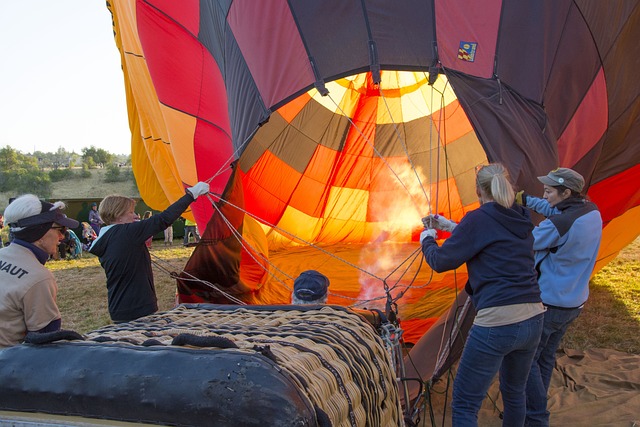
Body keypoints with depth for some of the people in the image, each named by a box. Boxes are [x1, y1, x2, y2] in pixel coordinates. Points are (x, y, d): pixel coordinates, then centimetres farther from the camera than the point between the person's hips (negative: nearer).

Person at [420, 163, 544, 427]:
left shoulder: (478, 219, -9)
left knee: (464, 404, 5)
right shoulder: (522, 221, 12)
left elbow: (440, 262, -3)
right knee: (514, 392, 28)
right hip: (533, 319, 8)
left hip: (497, 323, -8)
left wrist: (427, 239, 17)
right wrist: (452, 227, 33)